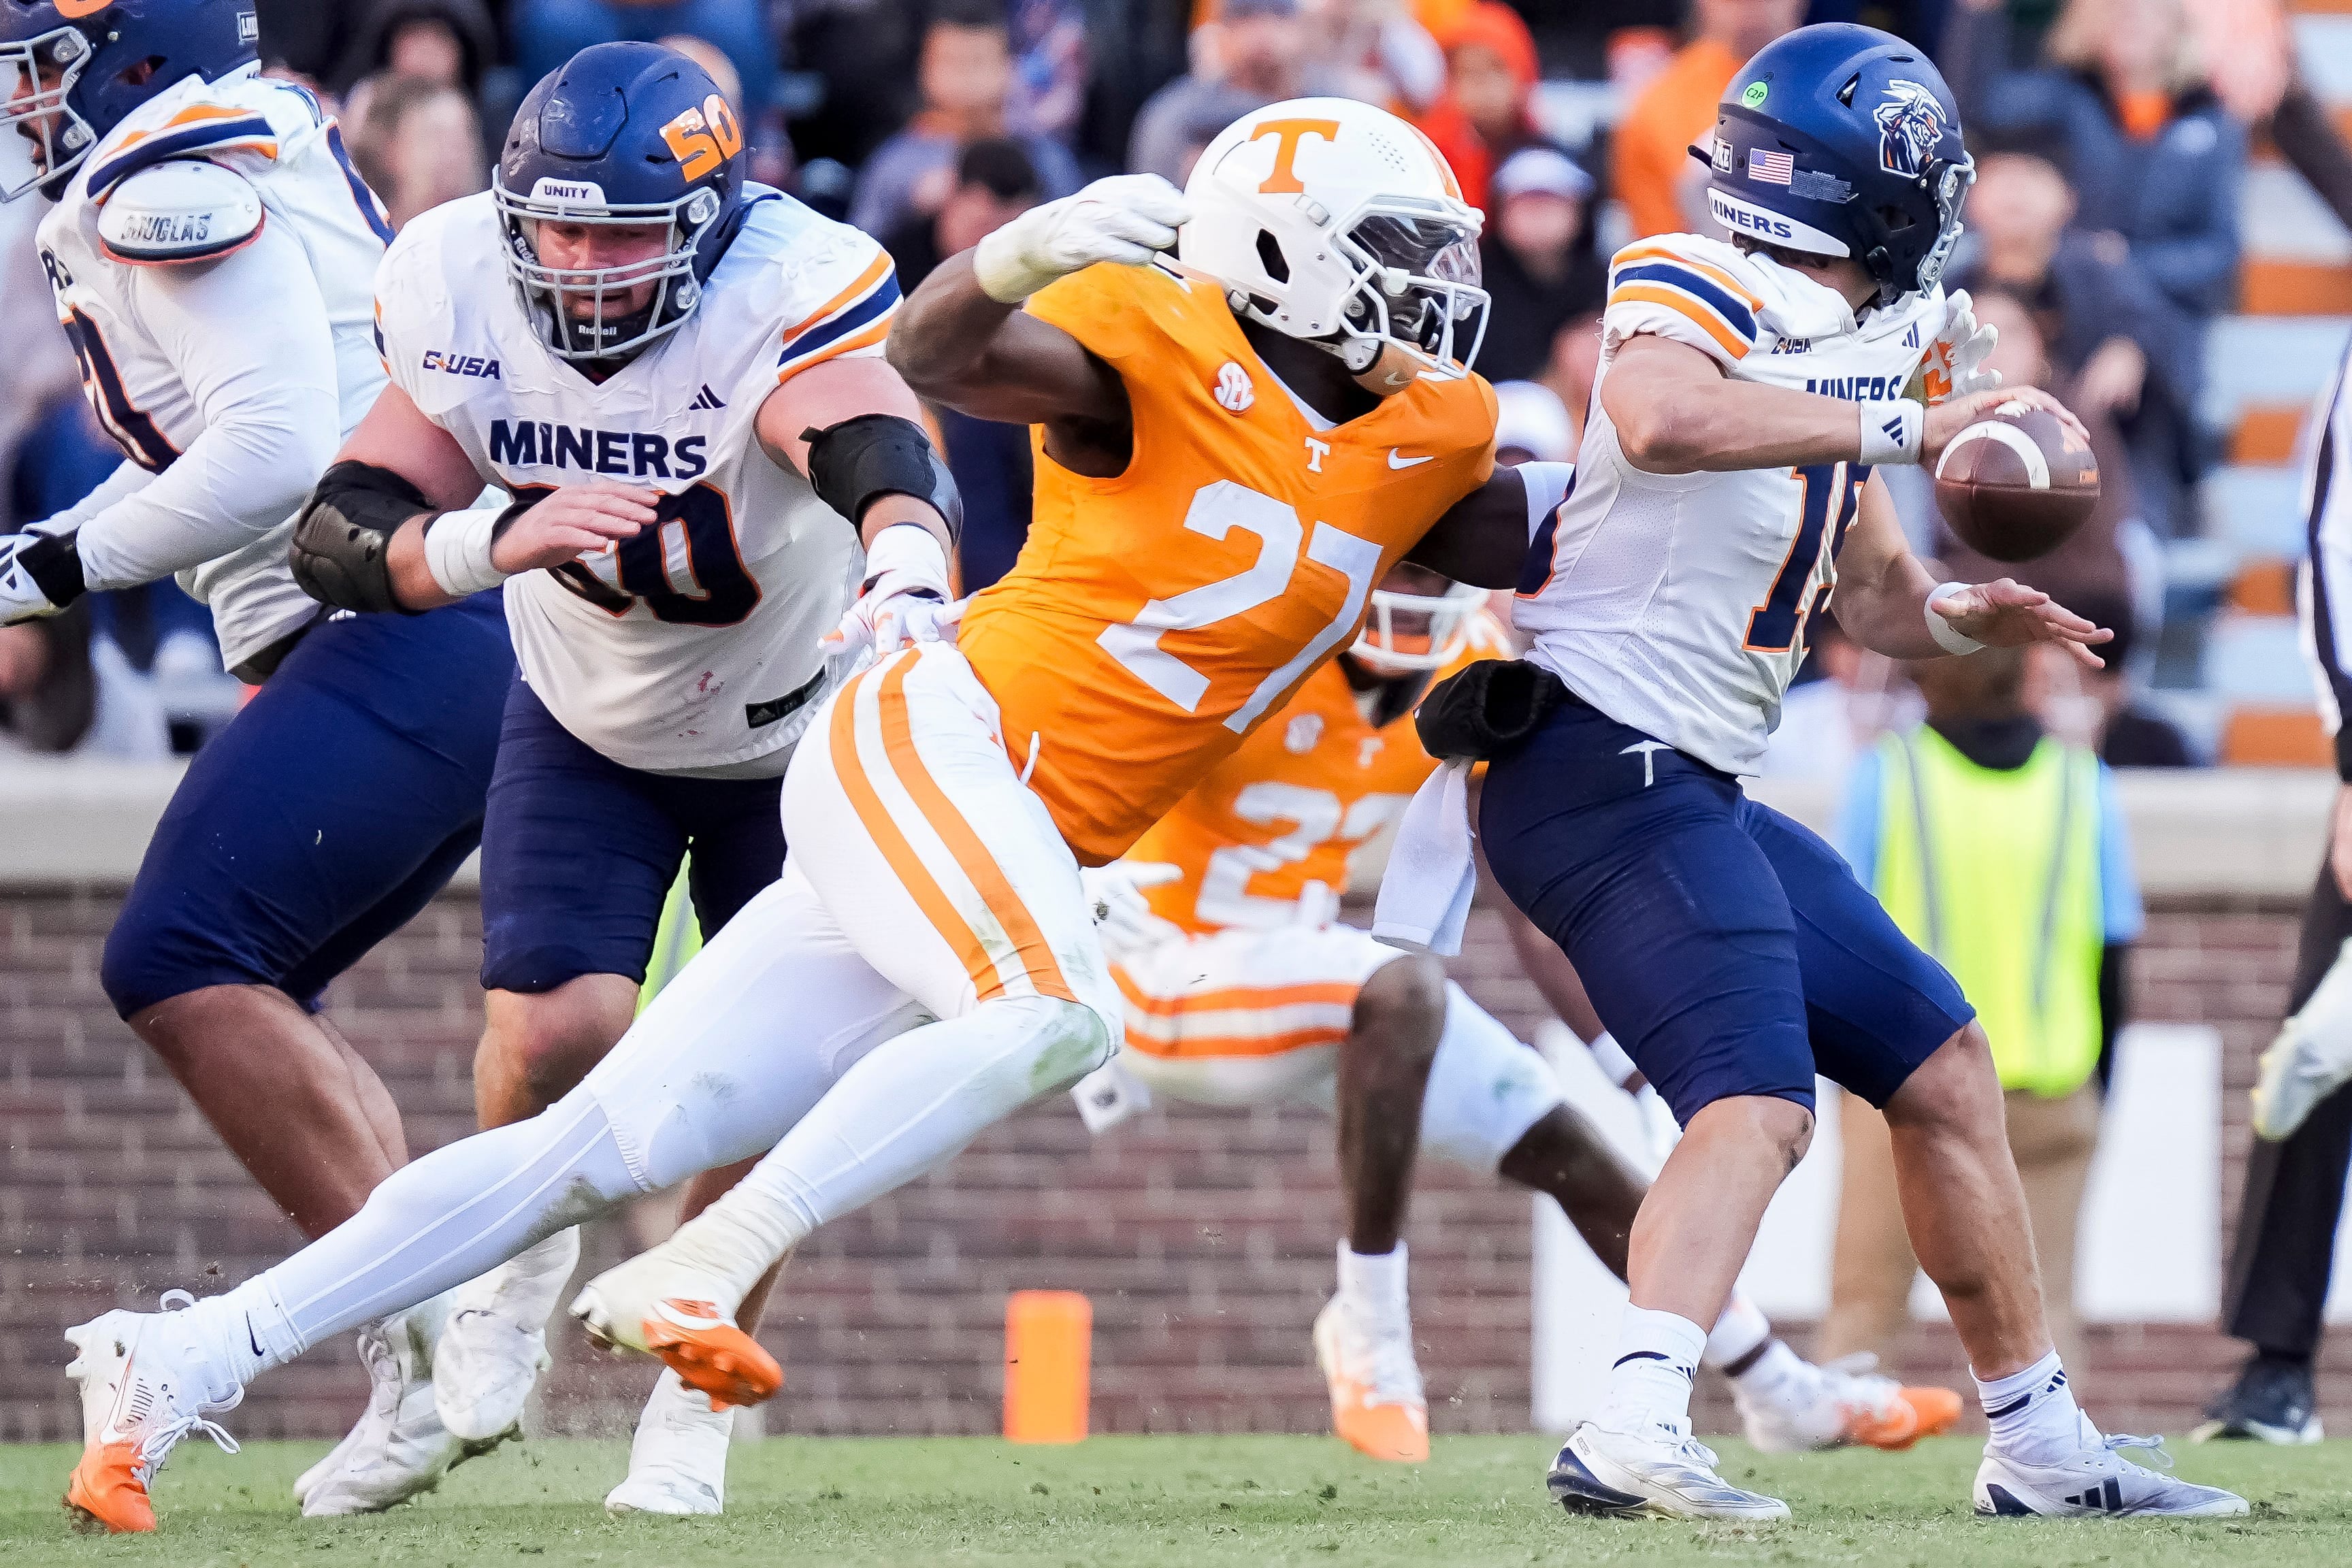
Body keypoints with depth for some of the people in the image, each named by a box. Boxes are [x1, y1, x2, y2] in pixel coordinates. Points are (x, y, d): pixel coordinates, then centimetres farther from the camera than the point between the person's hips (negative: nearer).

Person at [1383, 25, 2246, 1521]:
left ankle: (2042, 1445, 28)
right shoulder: (1693, 296, -11)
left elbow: (1874, 594, 24)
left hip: (1695, 792, 10)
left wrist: (1963, 615, 2)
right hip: (1600, 762, -10)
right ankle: (1631, 1431, -43)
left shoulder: (1846, 350, 14)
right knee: (1759, 1099, -27)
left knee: (1942, 1062, 17)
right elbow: (1658, 421, -36)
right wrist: (1900, 422, -30)